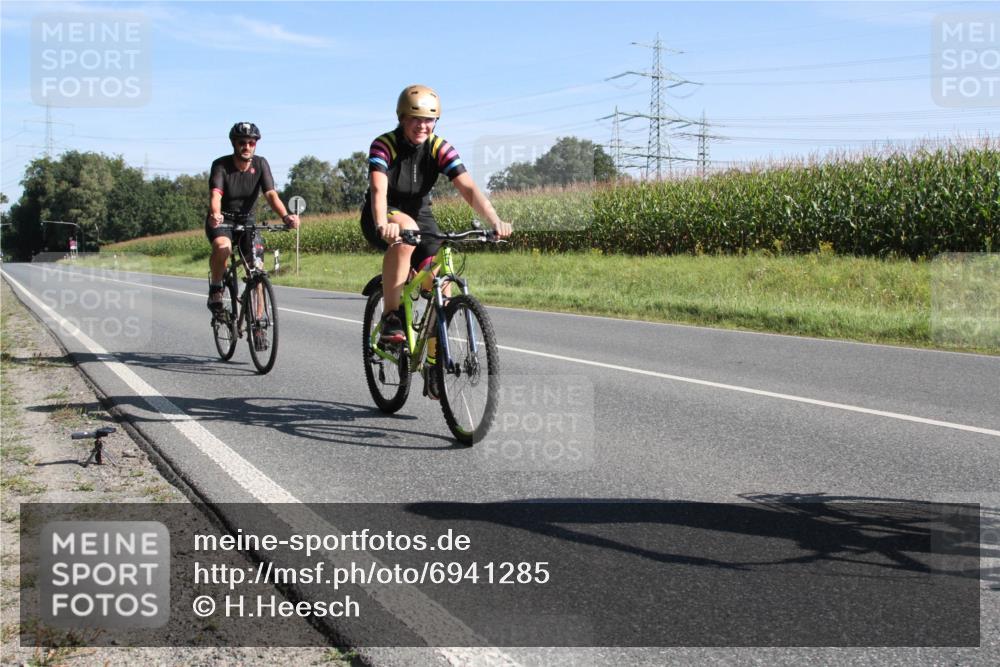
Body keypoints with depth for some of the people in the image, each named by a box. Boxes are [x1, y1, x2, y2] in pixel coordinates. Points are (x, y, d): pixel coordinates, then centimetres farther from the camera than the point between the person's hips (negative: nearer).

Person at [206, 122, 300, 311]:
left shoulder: (260, 164, -9)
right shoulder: (221, 165, -16)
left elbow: (271, 194, -21)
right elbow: (216, 194, -32)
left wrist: (285, 216, -40)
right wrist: (215, 214, -54)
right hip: (221, 222, -3)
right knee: (223, 248, -36)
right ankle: (215, 288, -11)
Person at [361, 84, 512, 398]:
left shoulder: (440, 149, -13)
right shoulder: (384, 145, -20)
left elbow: (468, 188, -24)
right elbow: (378, 189, -37)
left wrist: (495, 221, -39)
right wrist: (382, 224, -57)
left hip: (420, 216, 4)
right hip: (383, 220, -3)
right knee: (405, 230, -39)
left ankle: (433, 365, 3)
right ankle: (390, 317, -30)